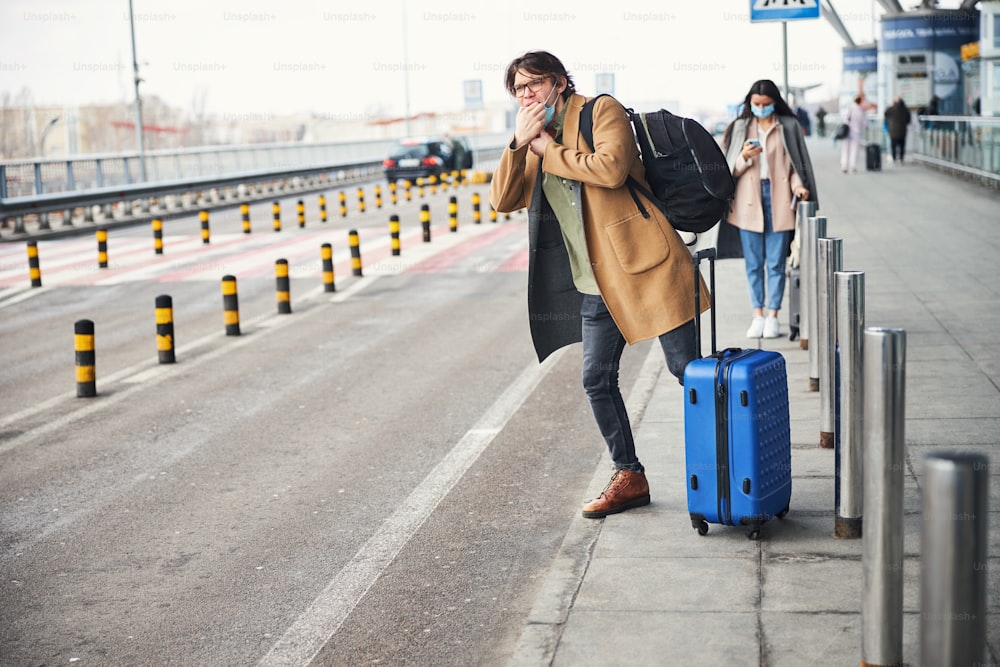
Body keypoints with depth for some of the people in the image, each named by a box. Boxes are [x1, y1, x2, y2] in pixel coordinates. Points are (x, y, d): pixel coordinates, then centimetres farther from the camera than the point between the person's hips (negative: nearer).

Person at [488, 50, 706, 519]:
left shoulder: (602, 112, -4)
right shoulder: (534, 141, 15)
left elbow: (611, 168, -22)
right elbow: (502, 200, 5)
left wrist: (550, 150, -11)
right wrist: (518, 144, -7)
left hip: (644, 264, -7)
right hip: (596, 283, 7)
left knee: (686, 369, -2)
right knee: (597, 382, 7)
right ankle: (629, 478, 20)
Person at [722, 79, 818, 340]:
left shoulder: (788, 127, 6)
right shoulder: (740, 128, 8)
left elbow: (795, 163, 7)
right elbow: (731, 168, 7)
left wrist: (798, 185, -10)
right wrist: (744, 156, -13)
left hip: (779, 199, -1)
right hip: (749, 200, 1)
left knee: (776, 262, 0)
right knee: (753, 262, 4)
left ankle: (773, 315, 6)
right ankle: (758, 315, 10)